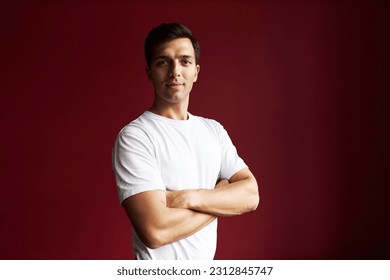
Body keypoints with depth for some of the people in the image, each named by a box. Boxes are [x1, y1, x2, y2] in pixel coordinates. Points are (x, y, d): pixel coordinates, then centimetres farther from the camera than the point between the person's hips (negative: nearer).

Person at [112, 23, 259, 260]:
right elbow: (156, 231, -26)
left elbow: (250, 195, -7)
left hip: (207, 266, 6)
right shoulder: (134, 137, -18)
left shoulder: (214, 130, 2)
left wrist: (191, 198, -22)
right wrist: (222, 196, -14)